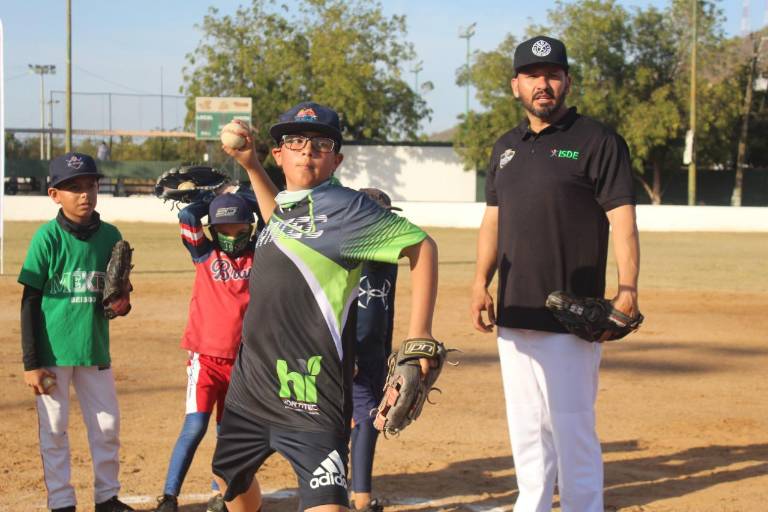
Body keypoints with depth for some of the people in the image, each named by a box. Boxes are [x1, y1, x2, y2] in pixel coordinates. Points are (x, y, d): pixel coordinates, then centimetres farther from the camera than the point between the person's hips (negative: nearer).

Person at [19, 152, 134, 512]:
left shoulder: (110, 235, 1)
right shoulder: (47, 237, -9)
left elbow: (119, 291, 13)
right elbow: (30, 303, -7)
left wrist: (121, 303, -12)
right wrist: (31, 362, -11)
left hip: (95, 348, 4)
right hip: (52, 351, -4)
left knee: (107, 426, 10)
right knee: (54, 429, 5)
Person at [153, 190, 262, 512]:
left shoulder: (258, 256, 3)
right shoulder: (205, 254, 1)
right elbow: (187, 216, -12)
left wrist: (242, 197, 2)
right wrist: (214, 197, 3)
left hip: (241, 360, 3)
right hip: (206, 357, -2)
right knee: (195, 427, -12)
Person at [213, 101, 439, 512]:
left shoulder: (342, 207, -12)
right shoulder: (286, 203, 12)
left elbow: (421, 245, -12)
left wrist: (419, 334, -17)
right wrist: (249, 164, 26)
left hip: (309, 399, -9)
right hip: (251, 383, 9)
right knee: (230, 476, 27)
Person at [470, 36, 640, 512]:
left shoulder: (598, 141, -5)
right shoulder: (506, 147, 14)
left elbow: (622, 219, -12)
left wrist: (628, 288, -23)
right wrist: (482, 282, 5)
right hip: (514, 313, 7)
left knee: (572, 426, -5)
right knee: (525, 422, 14)